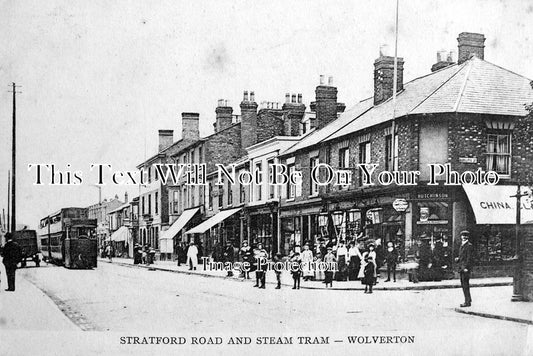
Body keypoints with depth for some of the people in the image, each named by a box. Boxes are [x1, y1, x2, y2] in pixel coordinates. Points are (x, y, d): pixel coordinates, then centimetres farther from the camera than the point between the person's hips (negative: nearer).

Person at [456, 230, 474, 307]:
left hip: (466, 267, -9)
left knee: (465, 284, -10)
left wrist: (466, 267, -20)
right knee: (463, 284, 13)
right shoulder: (462, 245, 19)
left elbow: (470, 257, -15)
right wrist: (458, 259, 9)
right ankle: (468, 300, 21)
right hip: (461, 267, 9)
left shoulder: (469, 246, -9)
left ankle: (467, 302, -7)